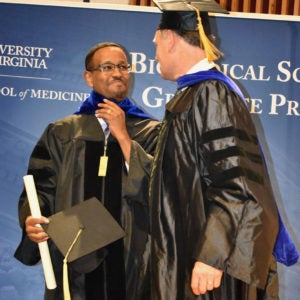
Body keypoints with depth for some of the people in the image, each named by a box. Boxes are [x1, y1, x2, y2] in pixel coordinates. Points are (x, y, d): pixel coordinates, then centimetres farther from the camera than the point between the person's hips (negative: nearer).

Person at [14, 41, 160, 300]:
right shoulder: (61, 133, 7)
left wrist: (122, 135, -11)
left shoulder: (151, 133, 5)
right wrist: (32, 221, -18)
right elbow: (41, 189, 3)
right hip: (74, 263, 1)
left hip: (132, 261, 0)